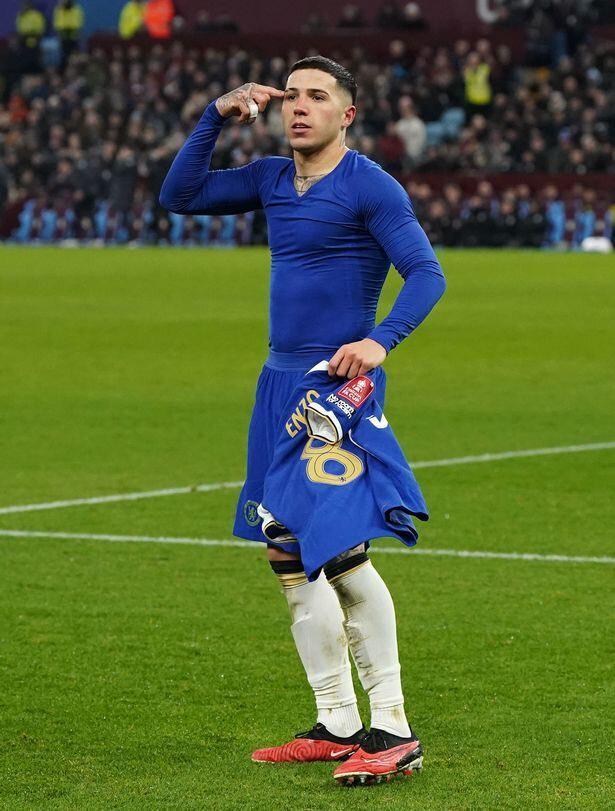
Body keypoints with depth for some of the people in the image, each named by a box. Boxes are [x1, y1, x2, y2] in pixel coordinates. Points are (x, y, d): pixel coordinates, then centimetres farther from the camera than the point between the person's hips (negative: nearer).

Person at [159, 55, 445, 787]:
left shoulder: (369, 187, -9)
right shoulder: (271, 180, 13)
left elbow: (425, 274, -14)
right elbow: (179, 195, 16)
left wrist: (380, 340, -28)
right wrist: (216, 117, 6)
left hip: (338, 384, -8)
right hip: (280, 379, 8)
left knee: (341, 554, -12)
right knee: (288, 556, 7)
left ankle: (393, 728, -8)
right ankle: (337, 726, 13)